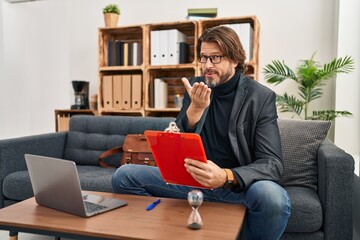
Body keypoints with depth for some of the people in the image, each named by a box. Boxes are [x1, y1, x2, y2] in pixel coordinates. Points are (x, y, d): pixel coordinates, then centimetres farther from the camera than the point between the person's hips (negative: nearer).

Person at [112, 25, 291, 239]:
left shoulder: (261, 97, -6)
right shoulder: (196, 88, 4)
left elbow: (273, 164, -14)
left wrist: (225, 177, -34)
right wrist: (195, 109, -21)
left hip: (238, 184, -2)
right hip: (194, 178, 3)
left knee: (274, 197, -36)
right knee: (124, 176, -12)